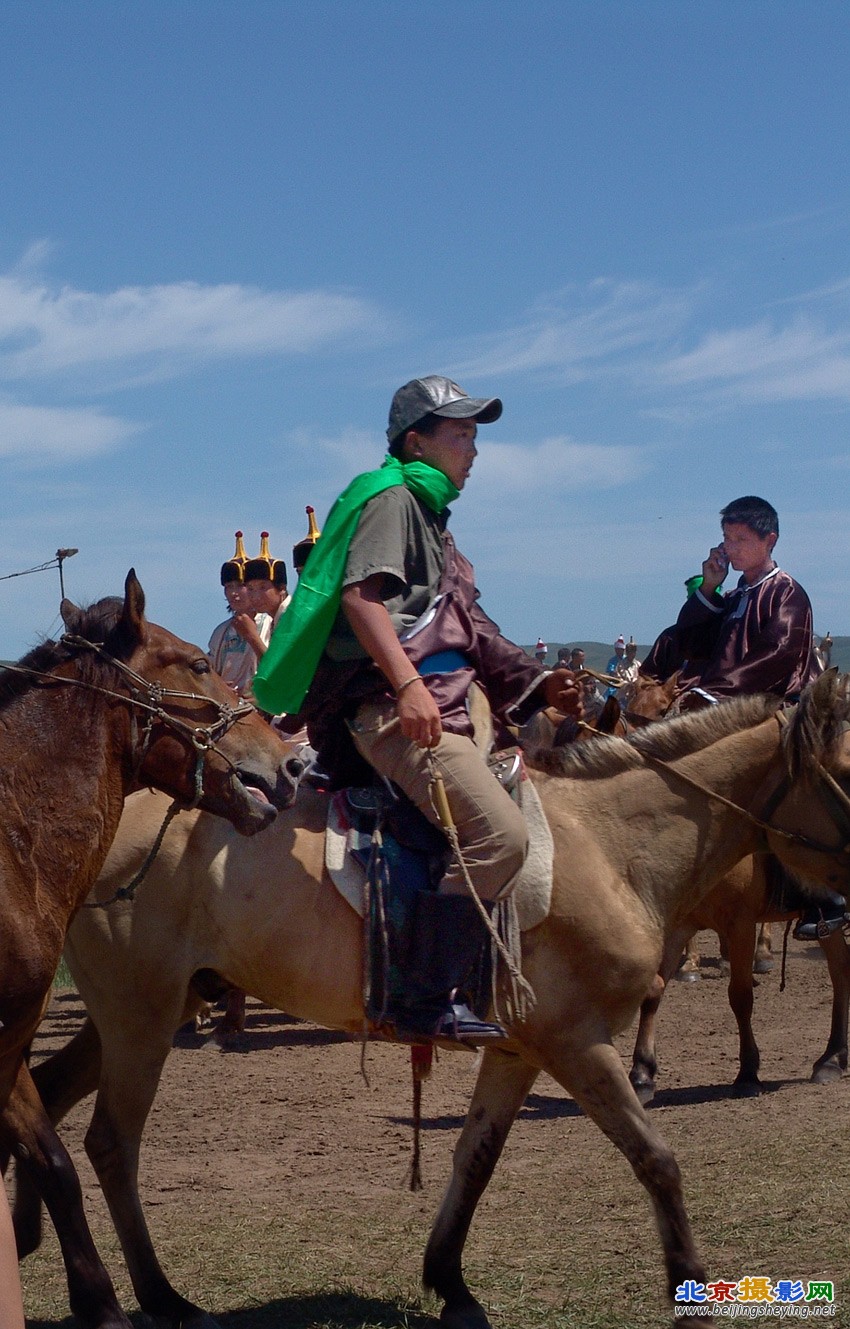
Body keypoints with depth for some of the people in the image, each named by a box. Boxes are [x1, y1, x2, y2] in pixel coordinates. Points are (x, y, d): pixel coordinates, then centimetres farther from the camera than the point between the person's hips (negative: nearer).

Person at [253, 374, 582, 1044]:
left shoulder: (431, 514, 27)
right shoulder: (394, 497, -2)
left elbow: (466, 633, 31)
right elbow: (360, 593, -18)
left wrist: (539, 683, 23)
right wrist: (407, 684, -29)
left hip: (439, 710, 11)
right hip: (394, 709, -11)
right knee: (500, 835, -23)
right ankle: (426, 1002, -21)